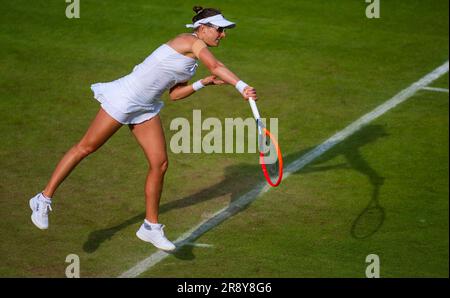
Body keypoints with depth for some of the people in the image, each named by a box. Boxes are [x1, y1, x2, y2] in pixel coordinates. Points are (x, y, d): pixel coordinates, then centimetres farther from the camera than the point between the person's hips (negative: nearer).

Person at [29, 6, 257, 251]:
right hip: (124, 99, -9)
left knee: (160, 164, 2)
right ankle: (44, 199, 13)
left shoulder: (193, 57, 12)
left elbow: (174, 94, 13)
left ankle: (151, 227, 12)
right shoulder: (191, 41, -15)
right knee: (86, 147, 2)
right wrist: (242, 86, -44)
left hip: (146, 108, 9)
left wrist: (204, 83, 3)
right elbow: (216, 66, -33)